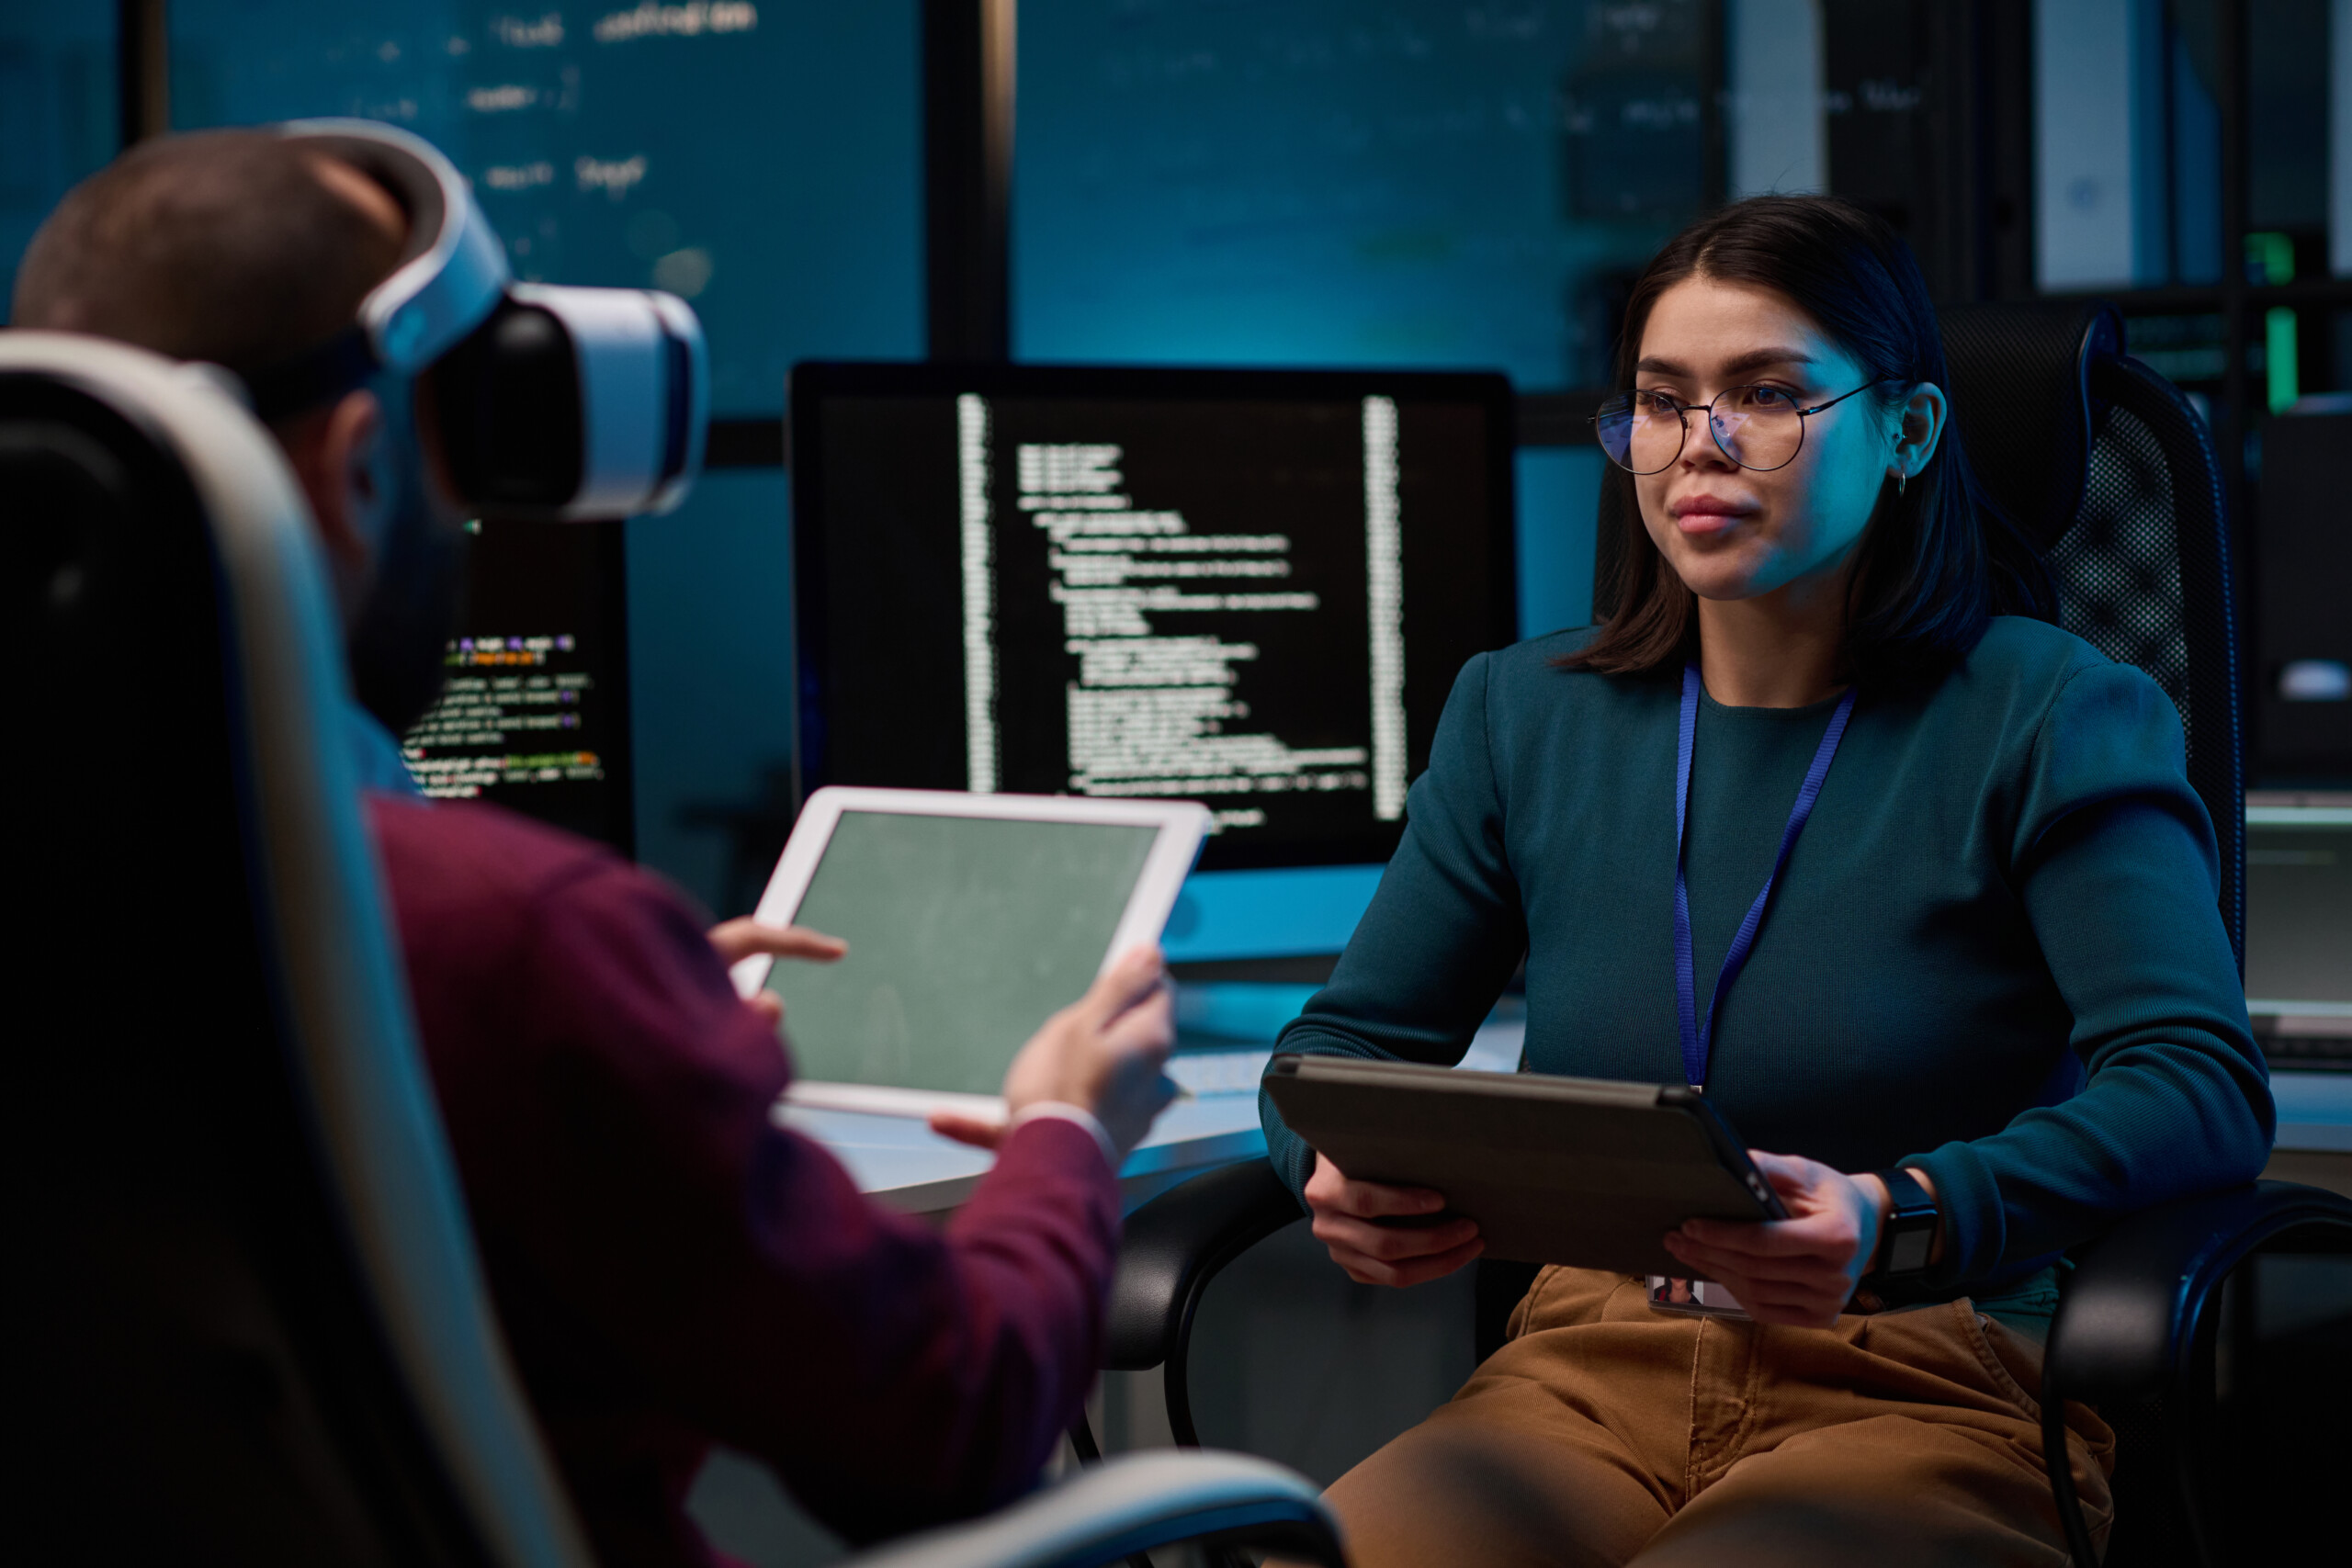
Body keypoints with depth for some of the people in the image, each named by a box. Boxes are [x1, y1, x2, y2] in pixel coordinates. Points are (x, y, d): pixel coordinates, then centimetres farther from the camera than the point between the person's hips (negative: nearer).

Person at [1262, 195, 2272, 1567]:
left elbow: (2206, 1086, -13)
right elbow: (1349, 1038, 18)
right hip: (1590, 1384, 4)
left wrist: (1900, 1221, -31)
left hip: (1934, 1394, -3)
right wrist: (1345, 1169, -8)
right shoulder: (1524, 714, 12)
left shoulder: (2052, 716, -1)